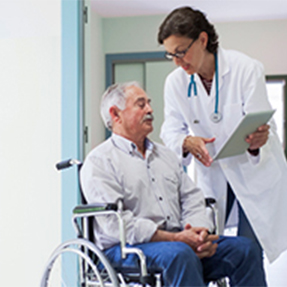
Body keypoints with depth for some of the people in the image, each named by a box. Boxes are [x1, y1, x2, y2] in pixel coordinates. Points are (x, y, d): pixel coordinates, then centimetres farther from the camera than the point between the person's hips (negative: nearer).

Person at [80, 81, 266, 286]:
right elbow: (116, 223, -13)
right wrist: (176, 238, -19)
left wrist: (201, 232, -7)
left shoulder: (166, 155, 24)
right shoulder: (99, 161, 0)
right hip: (128, 247, -7)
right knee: (180, 254, -37)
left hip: (181, 241, 7)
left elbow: (192, 199, 17)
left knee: (244, 248, -13)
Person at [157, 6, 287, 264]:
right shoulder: (175, 82, -6)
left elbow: (264, 126, -18)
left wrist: (257, 141, -42)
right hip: (212, 175, 3)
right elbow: (171, 132, -4)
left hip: (256, 171, -3)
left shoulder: (246, 69, -18)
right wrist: (187, 142, -29)